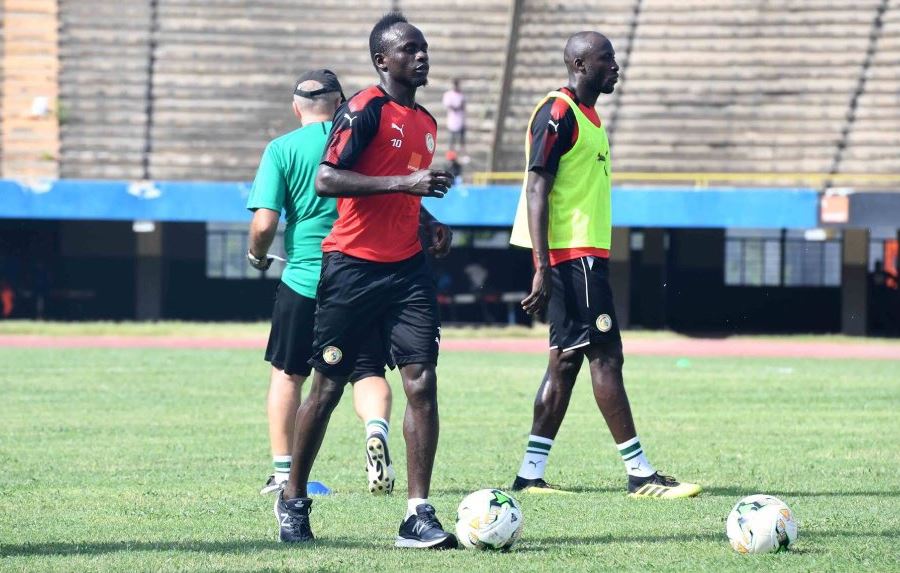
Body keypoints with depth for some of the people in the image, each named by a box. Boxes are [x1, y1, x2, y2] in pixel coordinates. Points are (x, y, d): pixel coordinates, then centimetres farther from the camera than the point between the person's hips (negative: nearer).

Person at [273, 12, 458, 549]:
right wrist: (405, 182, -24)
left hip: (407, 268, 6)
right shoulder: (365, 109, -9)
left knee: (422, 382, -8)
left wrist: (432, 227, 13)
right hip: (352, 268, -6)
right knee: (327, 386, 4)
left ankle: (419, 515, -8)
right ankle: (293, 501, 22)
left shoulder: (426, 122, 16)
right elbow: (326, 179, -19)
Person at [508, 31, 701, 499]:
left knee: (567, 360, 8)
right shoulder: (558, 113, -12)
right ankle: (640, 474, -10)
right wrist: (543, 268, -23)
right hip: (572, 254, -10)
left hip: (585, 255, 10)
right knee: (606, 355, -10)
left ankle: (530, 474, 9)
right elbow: (537, 190, -17)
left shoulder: (586, 115, 18)